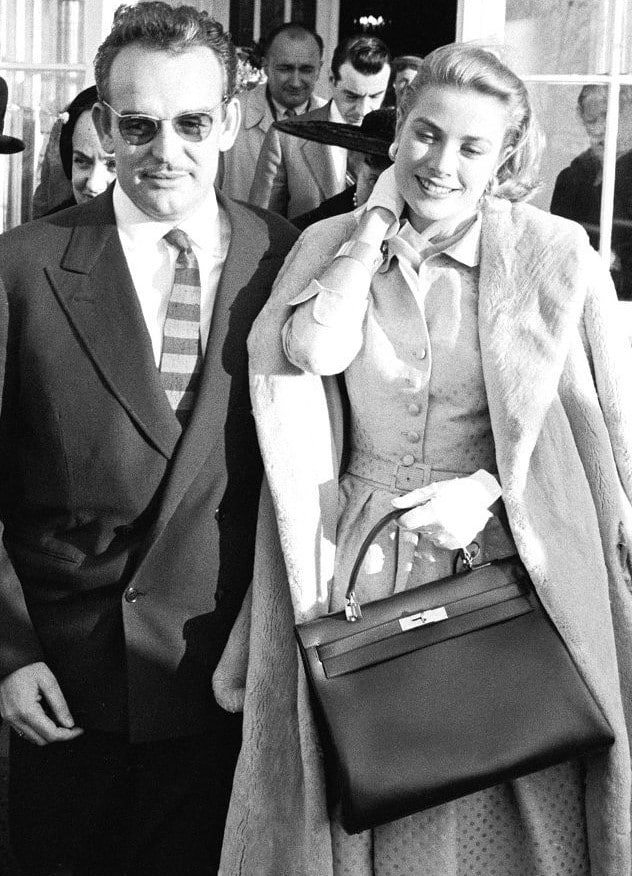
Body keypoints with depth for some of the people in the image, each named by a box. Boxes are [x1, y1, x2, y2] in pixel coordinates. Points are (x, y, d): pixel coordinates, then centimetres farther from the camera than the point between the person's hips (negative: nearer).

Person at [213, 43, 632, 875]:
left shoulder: (556, 256, -5)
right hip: (350, 568, 2)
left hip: (495, 569, -2)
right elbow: (314, 351, -15)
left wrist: (490, 488, -13)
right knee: (346, 805, 11)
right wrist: (379, 222, -9)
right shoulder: (330, 244, 4)